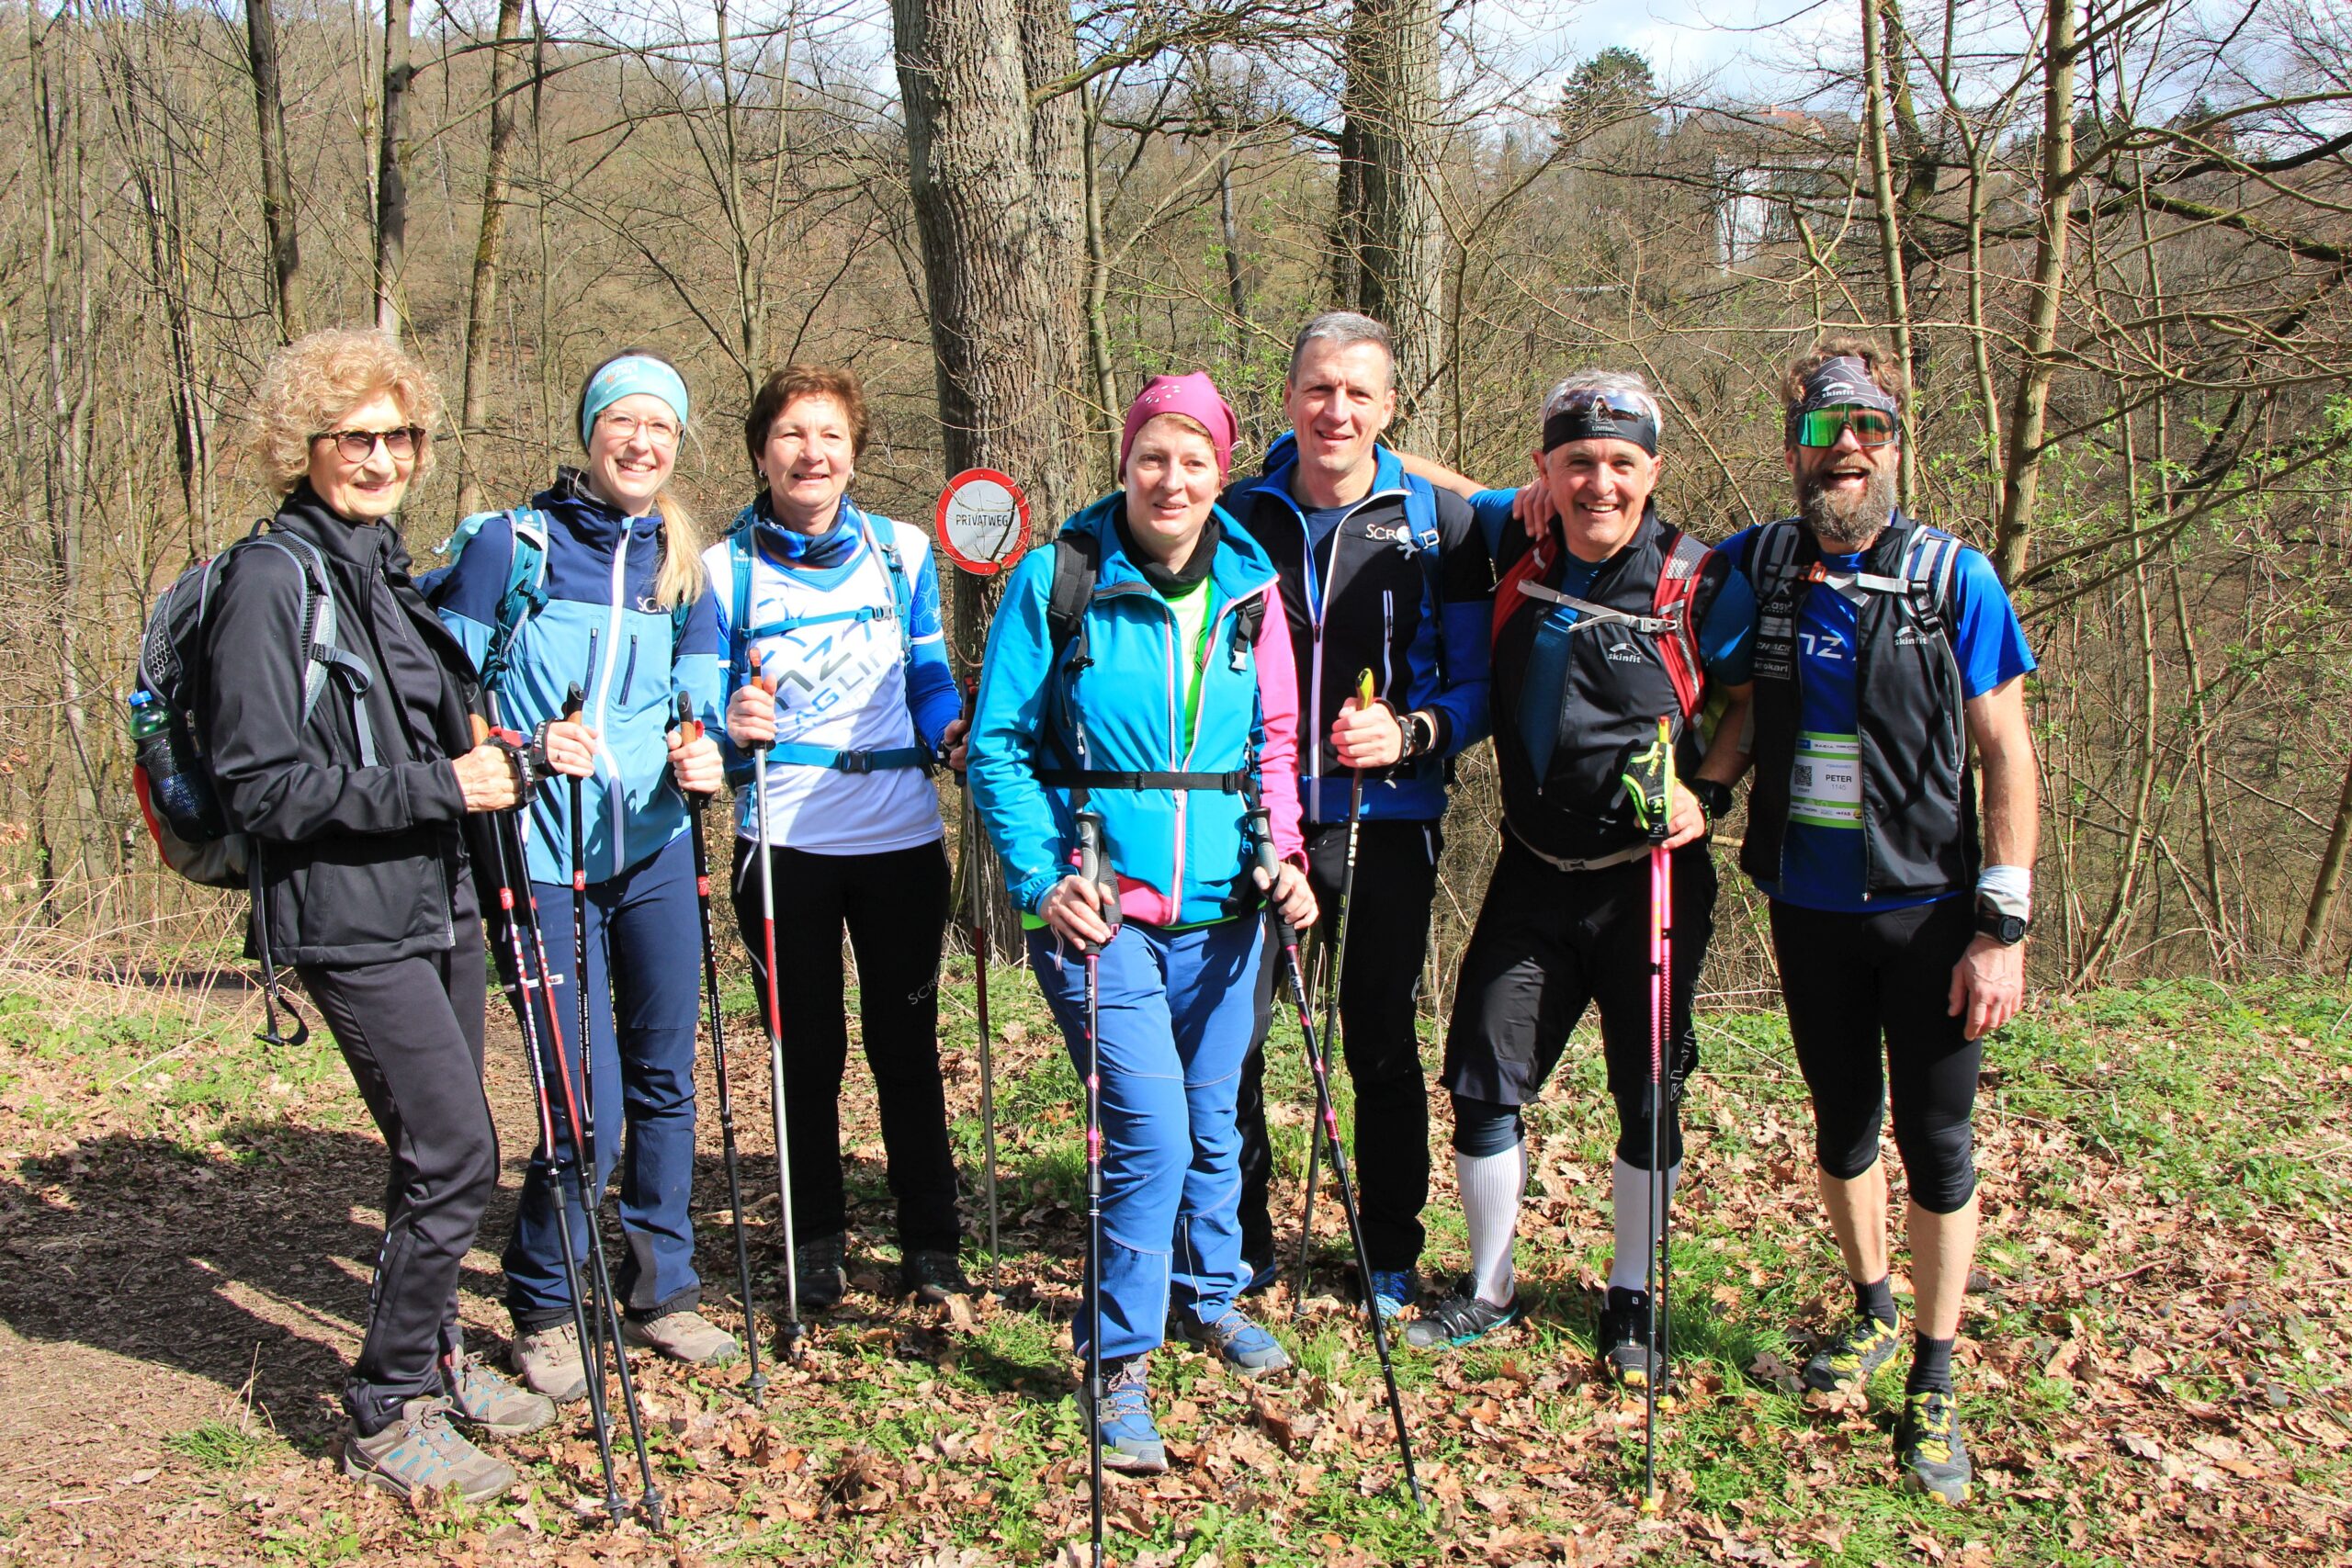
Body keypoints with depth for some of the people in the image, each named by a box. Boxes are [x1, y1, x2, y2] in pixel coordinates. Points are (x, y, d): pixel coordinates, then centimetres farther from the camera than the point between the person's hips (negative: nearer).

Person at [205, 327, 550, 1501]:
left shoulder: (390, 571, 14)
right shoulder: (271, 582, -13)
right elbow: (263, 786, -18)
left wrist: (492, 758, 7)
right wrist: (437, 787, -21)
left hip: (438, 905, 8)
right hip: (350, 921, -8)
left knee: (440, 1152, 16)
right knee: (454, 1153, -8)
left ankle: (434, 1357, 34)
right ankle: (386, 1414, 8)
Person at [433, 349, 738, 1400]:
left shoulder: (681, 565, 10)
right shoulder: (507, 544, -3)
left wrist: (702, 753, -8)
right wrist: (521, 750, -19)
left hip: (655, 848, 5)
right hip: (545, 857, -4)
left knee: (666, 1077, 11)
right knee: (587, 1108, -6)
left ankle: (661, 1288, 28)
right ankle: (542, 1311, 16)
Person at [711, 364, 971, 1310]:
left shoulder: (903, 552, 4)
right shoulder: (724, 569, 0)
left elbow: (930, 683, 11)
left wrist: (957, 732, -10)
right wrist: (731, 731, -21)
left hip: (902, 838, 1)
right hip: (784, 845, -1)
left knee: (907, 1046, 9)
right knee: (807, 1054, 9)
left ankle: (931, 1245, 22)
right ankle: (816, 1247, 24)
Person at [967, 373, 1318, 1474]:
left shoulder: (1250, 590, 6)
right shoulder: (1057, 578, -5)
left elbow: (1275, 743, 15)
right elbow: (997, 745, -4)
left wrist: (1282, 851, 0)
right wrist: (1041, 880, -13)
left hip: (1219, 904, 4)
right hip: (1101, 905, -4)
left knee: (1212, 1118, 17)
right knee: (1151, 1131, -11)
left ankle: (1209, 1294, 42)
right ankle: (1121, 1361, 6)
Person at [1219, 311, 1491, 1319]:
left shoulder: (1438, 526, 1)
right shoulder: (1238, 518, 5)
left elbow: (1481, 683, 1)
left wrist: (1411, 733, -17)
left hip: (1382, 824, -1)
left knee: (1383, 1048, 8)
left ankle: (1391, 1256, 25)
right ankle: (1240, 1245, 23)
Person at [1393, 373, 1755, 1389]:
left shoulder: (1701, 584, -11)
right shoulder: (1519, 545, -1)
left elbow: (1751, 703, 1)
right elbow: (1445, 486, 18)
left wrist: (1707, 791, -13)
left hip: (1650, 878, -3)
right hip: (1534, 875, 3)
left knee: (1649, 1099, 7)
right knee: (1483, 1079, 4)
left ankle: (1631, 1302, 27)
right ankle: (1489, 1289, 23)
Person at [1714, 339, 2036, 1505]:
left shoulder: (1954, 578, -8)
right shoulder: (1754, 566, 0)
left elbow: (2006, 754, -7)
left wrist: (2003, 926, -13)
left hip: (1929, 912, -3)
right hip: (1808, 907, 3)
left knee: (1937, 1141, 3)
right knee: (1843, 1123, 17)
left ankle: (1934, 1386, 16)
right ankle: (1873, 1309, 40)